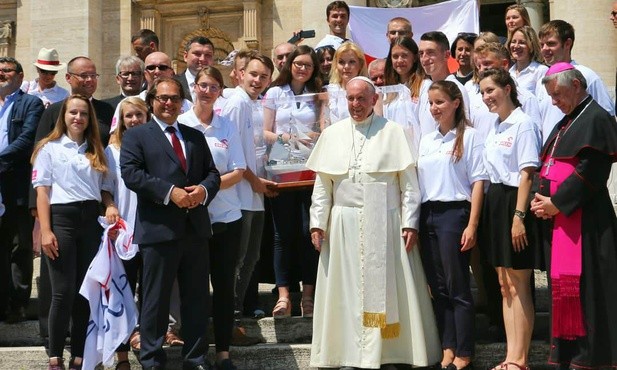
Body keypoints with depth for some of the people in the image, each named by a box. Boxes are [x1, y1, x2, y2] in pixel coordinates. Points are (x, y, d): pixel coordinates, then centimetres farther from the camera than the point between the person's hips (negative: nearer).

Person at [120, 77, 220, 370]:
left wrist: (204, 189, -10)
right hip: (158, 229, -5)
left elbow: (212, 173, 14)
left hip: (195, 228, 5)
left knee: (197, 298, 9)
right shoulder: (136, 136, 3)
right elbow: (131, 173, -11)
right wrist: (170, 192, -19)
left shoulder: (195, 137, 19)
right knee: (155, 299, 1)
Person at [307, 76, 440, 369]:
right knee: (345, 290, 5)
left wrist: (410, 223, -7)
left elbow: (408, 182, -2)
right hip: (344, 224, 3)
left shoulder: (392, 132, 1)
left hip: (384, 224, -3)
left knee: (385, 287, 0)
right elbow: (322, 184, 10)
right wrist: (317, 222, 3)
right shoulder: (332, 134, 10)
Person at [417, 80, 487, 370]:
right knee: (437, 286, 8)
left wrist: (472, 225, -13)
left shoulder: (469, 136, -3)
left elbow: (478, 182, -7)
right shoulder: (426, 141, 15)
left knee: (457, 286, -3)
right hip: (427, 215, 6)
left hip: (454, 213, -6)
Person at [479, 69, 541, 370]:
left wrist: (518, 216, -21)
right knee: (505, 286, 10)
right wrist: (491, 209, 11)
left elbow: (526, 174, -16)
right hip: (494, 203, 9)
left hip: (514, 203, -9)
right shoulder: (494, 127, 15)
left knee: (519, 287, -4)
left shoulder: (523, 124, -11)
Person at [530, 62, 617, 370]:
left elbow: (590, 171, -18)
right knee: (562, 286, 9)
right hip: (558, 218, 9)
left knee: (582, 286, -9)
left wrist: (556, 203, -15)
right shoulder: (566, 123, 20)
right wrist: (542, 200, 4)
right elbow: (550, 166, 22)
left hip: (583, 220, -9)